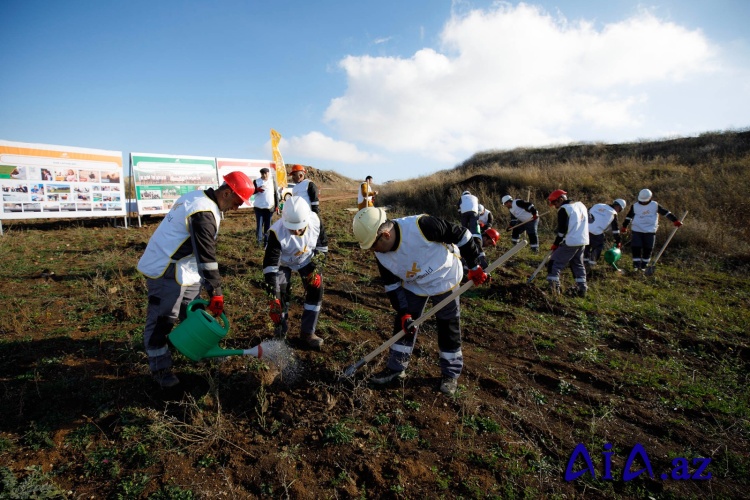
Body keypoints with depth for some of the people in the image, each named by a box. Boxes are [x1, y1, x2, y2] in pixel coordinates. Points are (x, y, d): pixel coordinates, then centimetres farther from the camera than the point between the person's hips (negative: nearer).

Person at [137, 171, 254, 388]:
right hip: (166, 273, -11)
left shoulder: (197, 198, 7)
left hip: (184, 270, 11)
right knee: (162, 320, 0)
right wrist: (216, 291, -24)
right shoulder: (204, 212, -26)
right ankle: (160, 367, 11)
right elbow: (206, 255, -28)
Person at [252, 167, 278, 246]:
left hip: (269, 207, 2)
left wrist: (277, 205, 5)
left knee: (268, 225, 7)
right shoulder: (256, 181, 0)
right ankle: (259, 239, 4)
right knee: (259, 224, -5)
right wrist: (257, 189, -31)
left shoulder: (272, 182, 8)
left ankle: (267, 241, 14)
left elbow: (276, 194, 10)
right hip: (259, 207, -2)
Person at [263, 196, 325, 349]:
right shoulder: (277, 232, -40)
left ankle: (307, 333, 6)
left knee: (316, 289, -7)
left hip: (306, 259, 3)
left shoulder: (315, 221, -30)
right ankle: (281, 332, 11)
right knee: (281, 295, -13)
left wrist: (316, 269, -14)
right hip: (283, 262, -2)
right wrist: (274, 296, -42)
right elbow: (270, 265, -39)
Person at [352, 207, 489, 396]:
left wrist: (475, 266, -15)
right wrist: (404, 312, -12)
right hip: (413, 285, 5)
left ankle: (451, 372, 24)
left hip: (444, 279, -4)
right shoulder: (380, 254, -17)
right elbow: (392, 285, -6)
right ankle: (396, 367, 25)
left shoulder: (421, 226, -37)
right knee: (403, 323, 6)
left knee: (449, 327, 6)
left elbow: (460, 234, -25)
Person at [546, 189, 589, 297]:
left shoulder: (564, 209, -12)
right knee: (578, 264, 21)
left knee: (554, 264, -3)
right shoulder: (581, 205, 13)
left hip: (570, 242, -8)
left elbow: (562, 229, -15)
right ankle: (582, 288, 21)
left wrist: (556, 244, -6)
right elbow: (586, 222, 19)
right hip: (582, 241, 8)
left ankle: (554, 288, -8)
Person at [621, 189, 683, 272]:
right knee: (636, 248, -5)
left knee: (648, 249, 2)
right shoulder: (635, 206, 4)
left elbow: (666, 212, 4)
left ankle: (643, 266, 13)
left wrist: (675, 220, 2)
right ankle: (636, 265, 4)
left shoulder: (655, 205, 2)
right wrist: (624, 227, 13)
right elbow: (629, 216, 12)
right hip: (637, 230, 0)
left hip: (650, 231, 0)